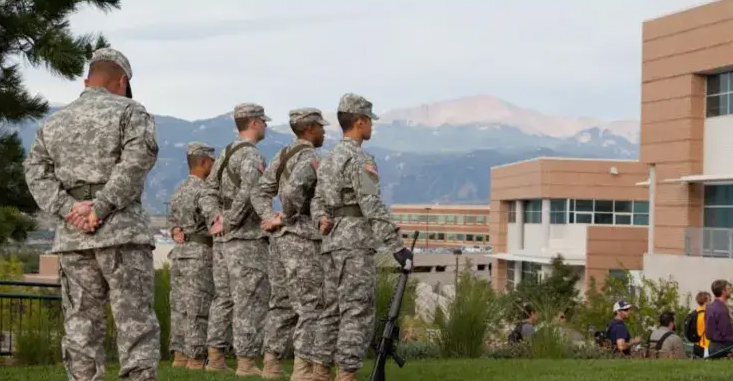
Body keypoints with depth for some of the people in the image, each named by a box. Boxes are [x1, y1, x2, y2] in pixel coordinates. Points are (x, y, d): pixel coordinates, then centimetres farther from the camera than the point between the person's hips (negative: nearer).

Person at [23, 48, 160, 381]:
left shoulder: (53, 123, 18)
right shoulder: (129, 111, 4)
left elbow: (36, 172, 5)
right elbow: (139, 157, -13)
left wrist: (68, 210, -6)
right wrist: (101, 207, -14)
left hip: (72, 238, 4)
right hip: (122, 232, -4)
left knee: (81, 327, 6)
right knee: (135, 325, -3)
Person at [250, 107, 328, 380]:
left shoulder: (281, 156, 15)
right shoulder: (308, 159, -13)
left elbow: (260, 192, 10)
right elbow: (292, 191, -29)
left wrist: (270, 220, -3)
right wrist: (287, 218, -13)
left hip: (280, 238, 9)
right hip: (302, 240, -9)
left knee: (282, 305, 12)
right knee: (310, 307, -6)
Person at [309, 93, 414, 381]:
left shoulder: (328, 159, 17)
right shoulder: (360, 159, -12)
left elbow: (318, 202, 15)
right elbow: (372, 207, -19)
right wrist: (397, 247, -19)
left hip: (332, 244, 9)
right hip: (356, 244, -9)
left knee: (333, 311, 11)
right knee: (358, 313, -7)